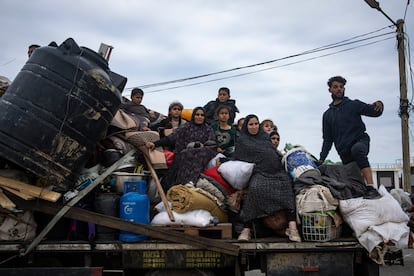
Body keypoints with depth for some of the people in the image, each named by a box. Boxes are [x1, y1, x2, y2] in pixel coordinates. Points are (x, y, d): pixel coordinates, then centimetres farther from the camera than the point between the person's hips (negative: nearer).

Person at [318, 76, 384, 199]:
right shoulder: (327, 115, 17)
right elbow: (327, 139, 19)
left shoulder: (353, 105, 6)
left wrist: (379, 105, -28)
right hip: (344, 151, 5)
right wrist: (321, 159, 11)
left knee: (357, 149, -38)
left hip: (360, 140, -5)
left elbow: (374, 112, -4)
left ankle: (371, 188, -47)